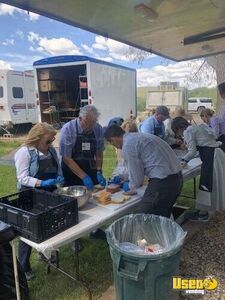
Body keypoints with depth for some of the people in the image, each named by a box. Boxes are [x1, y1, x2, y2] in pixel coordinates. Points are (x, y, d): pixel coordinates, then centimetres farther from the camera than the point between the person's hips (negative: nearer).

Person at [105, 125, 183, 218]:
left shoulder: (127, 146, -12)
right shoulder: (136, 136, 17)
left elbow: (137, 177, -6)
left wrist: (130, 186, 15)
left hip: (163, 181, -10)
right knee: (163, 216, 23)